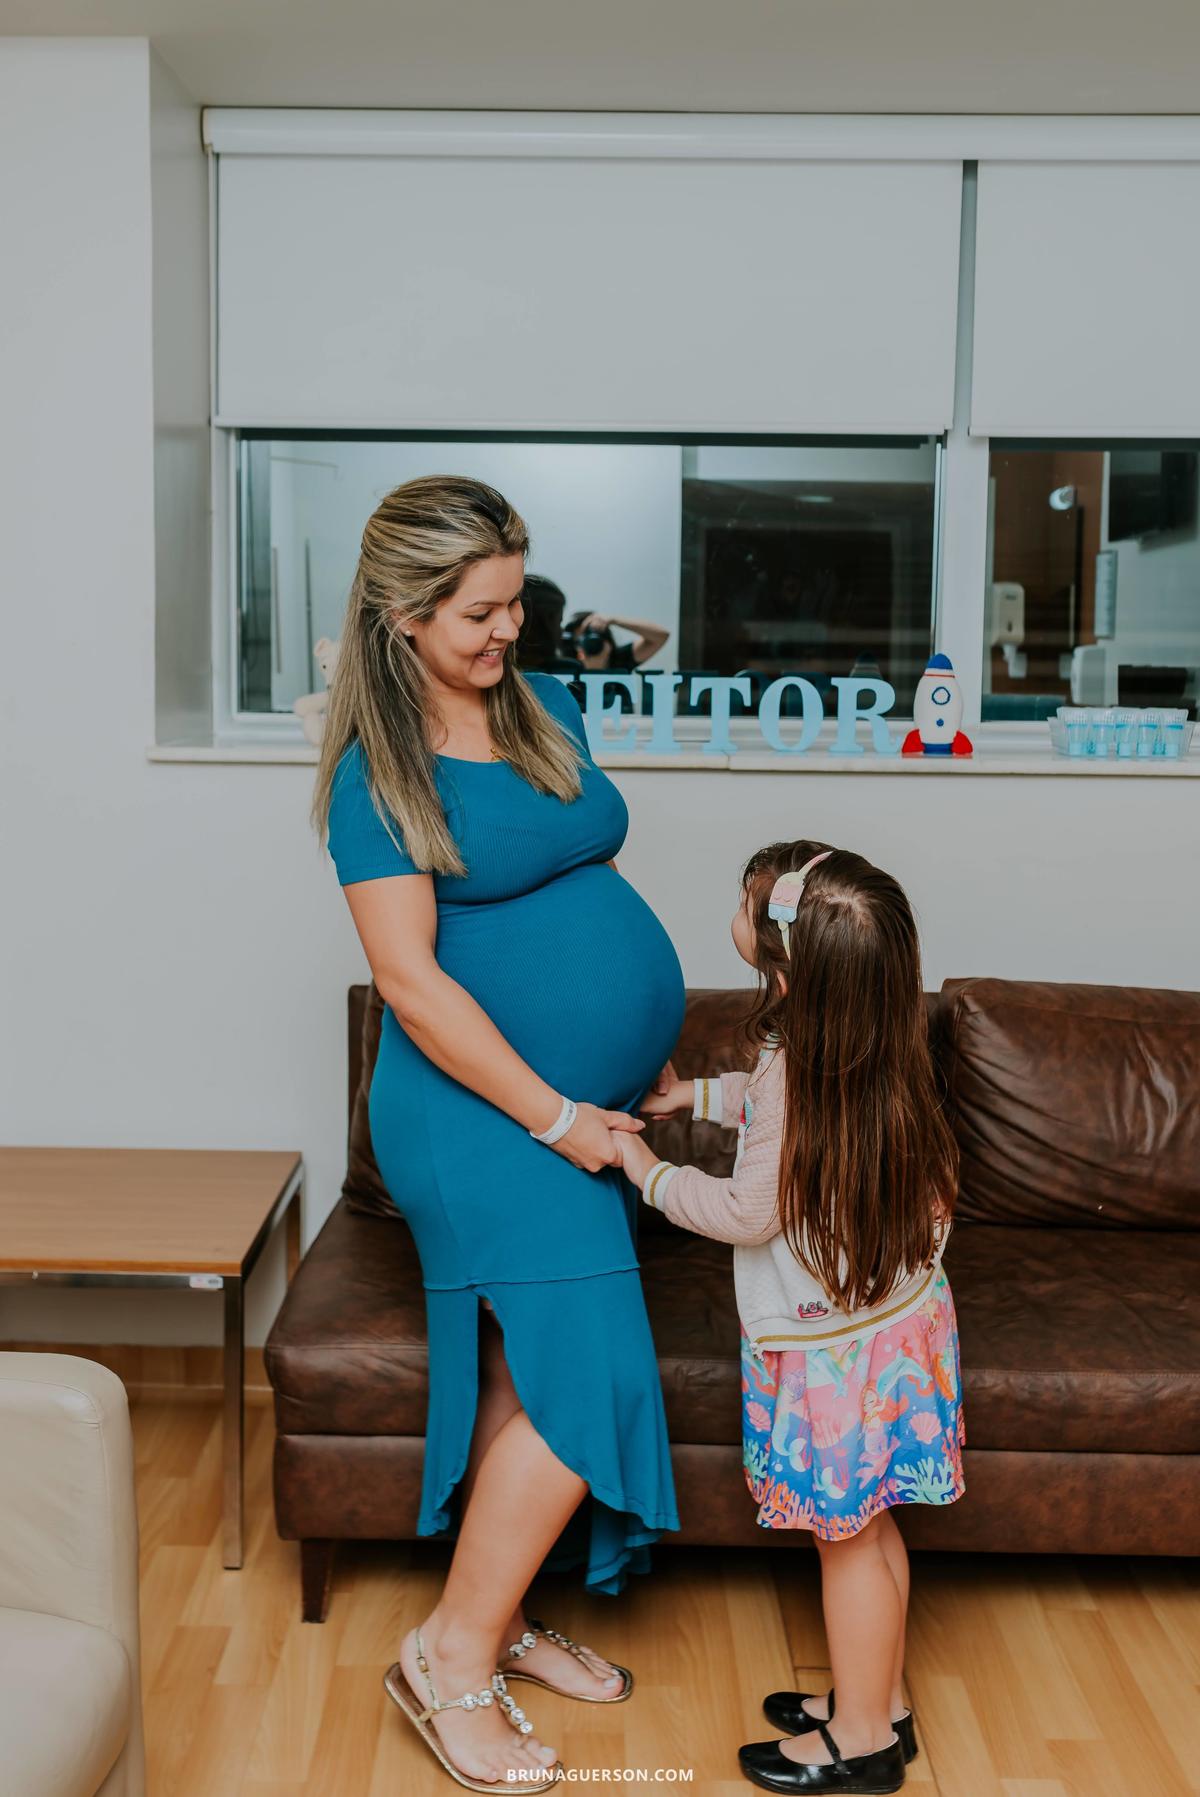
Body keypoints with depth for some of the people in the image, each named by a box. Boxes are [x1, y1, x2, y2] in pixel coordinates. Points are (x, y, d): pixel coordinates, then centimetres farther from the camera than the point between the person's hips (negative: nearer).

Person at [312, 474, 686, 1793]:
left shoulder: (546, 712, 9)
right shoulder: (376, 772, -12)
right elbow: (412, 981, -16)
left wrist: (651, 1063, 14)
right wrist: (553, 1116, -16)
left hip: (592, 1104, 7)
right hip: (484, 1114, -7)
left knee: (528, 1377, 14)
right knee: (585, 1378, -9)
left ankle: (500, 1621, 31)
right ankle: (449, 1659, 8)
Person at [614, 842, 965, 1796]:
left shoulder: (796, 1067, -28)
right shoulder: (873, 1051, -2)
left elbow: (747, 1214, -19)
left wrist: (650, 1173, -8)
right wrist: (701, 1093, 21)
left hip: (834, 1348, -8)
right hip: (896, 1316, 9)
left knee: (848, 1538, 8)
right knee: (869, 1528, 21)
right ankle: (880, 1700, 37)